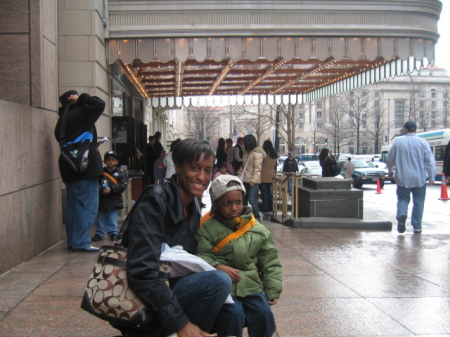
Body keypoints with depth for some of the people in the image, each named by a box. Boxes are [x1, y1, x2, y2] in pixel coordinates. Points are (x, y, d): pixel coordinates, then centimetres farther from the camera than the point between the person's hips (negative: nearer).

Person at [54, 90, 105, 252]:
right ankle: (81, 242, -8)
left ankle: (72, 241, 14)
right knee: (88, 205, -7)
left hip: (70, 167, 9)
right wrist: (82, 98, -3)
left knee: (73, 205, 11)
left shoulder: (62, 119, 17)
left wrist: (93, 144, 19)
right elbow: (99, 104, -15)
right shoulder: (79, 114, -10)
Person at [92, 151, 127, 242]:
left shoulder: (119, 173, 2)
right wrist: (101, 190, -24)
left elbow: (123, 185, -7)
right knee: (100, 218, 9)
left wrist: (111, 189, -17)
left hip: (114, 201, 0)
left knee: (112, 220, 7)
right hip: (102, 200, 0)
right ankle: (99, 234, 19)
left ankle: (113, 234, 18)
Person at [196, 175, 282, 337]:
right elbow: (200, 255, -8)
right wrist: (219, 267, -22)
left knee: (264, 314, -16)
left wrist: (272, 291, 7)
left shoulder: (258, 230, 8)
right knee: (234, 314, -26)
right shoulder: (208, 228, -3)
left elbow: (270, 263, 13)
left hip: (251, 286, 4)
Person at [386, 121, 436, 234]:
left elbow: (389, 159, 8)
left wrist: (390, 171, 25)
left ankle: (402, 214, -18)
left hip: (403, 179, 0)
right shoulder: (423, 143, -3)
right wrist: (431, 177, -1)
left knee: (403, 199, 11)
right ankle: (417, 226, 13)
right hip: (419, 179, 0)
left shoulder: (398, 142, -1)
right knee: (418, 202, 11)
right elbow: (430, 161, -6)